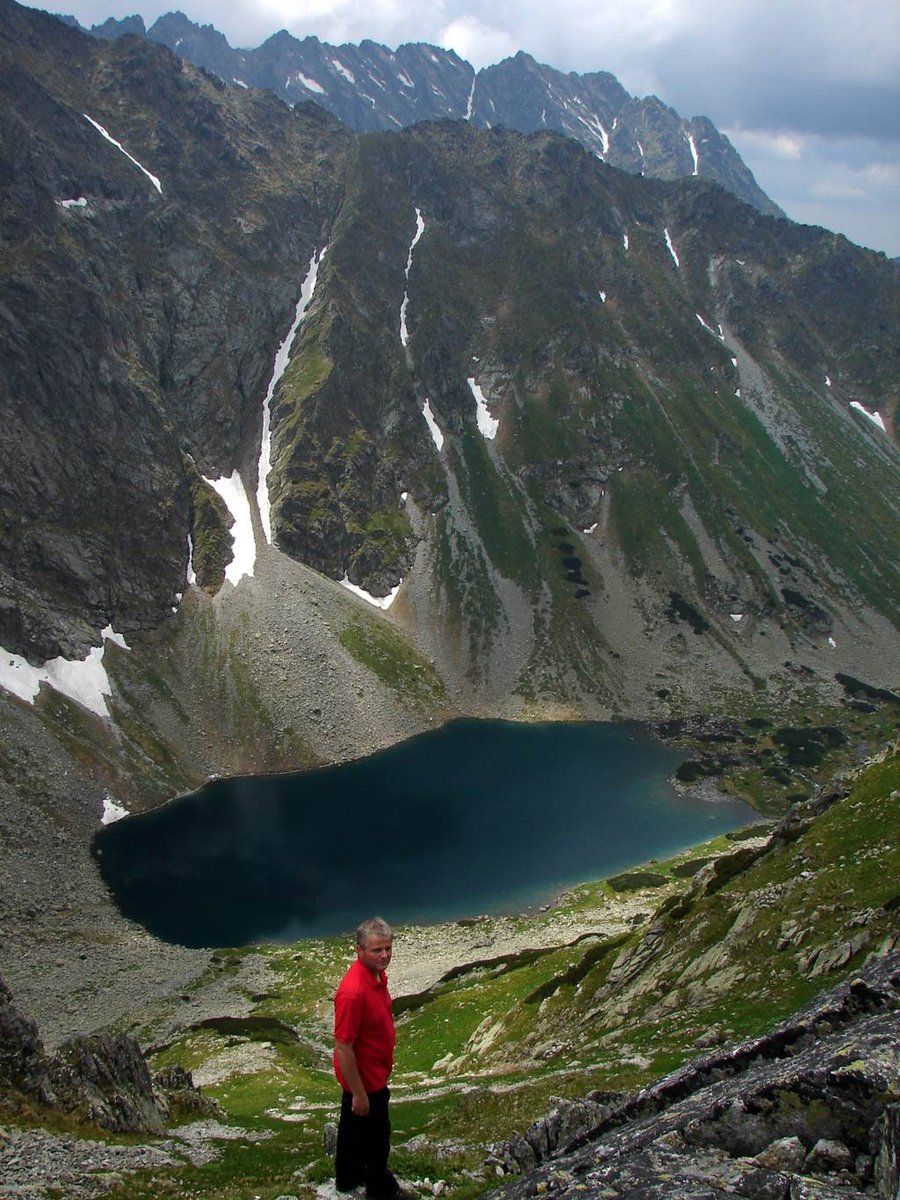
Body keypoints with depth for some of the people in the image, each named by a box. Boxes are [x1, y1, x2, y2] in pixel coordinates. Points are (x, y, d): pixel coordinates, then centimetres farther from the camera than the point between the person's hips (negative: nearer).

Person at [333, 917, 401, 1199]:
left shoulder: (377, 975, -7)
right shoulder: (353, 992, -37)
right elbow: (343, 1048, -29)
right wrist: (359, 1093, -21)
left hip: (373, 1073, 8)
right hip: (365, 1080, -8)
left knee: (352, 1127, 27)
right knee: (376, 1135, 14)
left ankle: (348, 1177, 48)